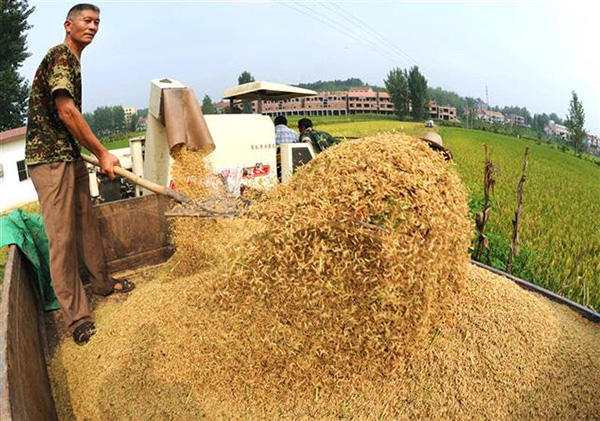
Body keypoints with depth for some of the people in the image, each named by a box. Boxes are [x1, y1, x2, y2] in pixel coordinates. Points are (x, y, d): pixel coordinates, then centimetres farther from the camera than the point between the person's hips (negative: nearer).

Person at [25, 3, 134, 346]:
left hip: (71, 156, 10)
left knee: (87, 223, 17)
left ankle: (102, 281, 33)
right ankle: (76, 317, 0)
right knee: (62, 237, -7)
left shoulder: (73, 60, 20)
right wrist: (102, 153, -17)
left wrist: (86, 153, 28)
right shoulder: (60, 56, -11)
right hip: (50, 159, -10)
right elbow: (66, 111, -20)